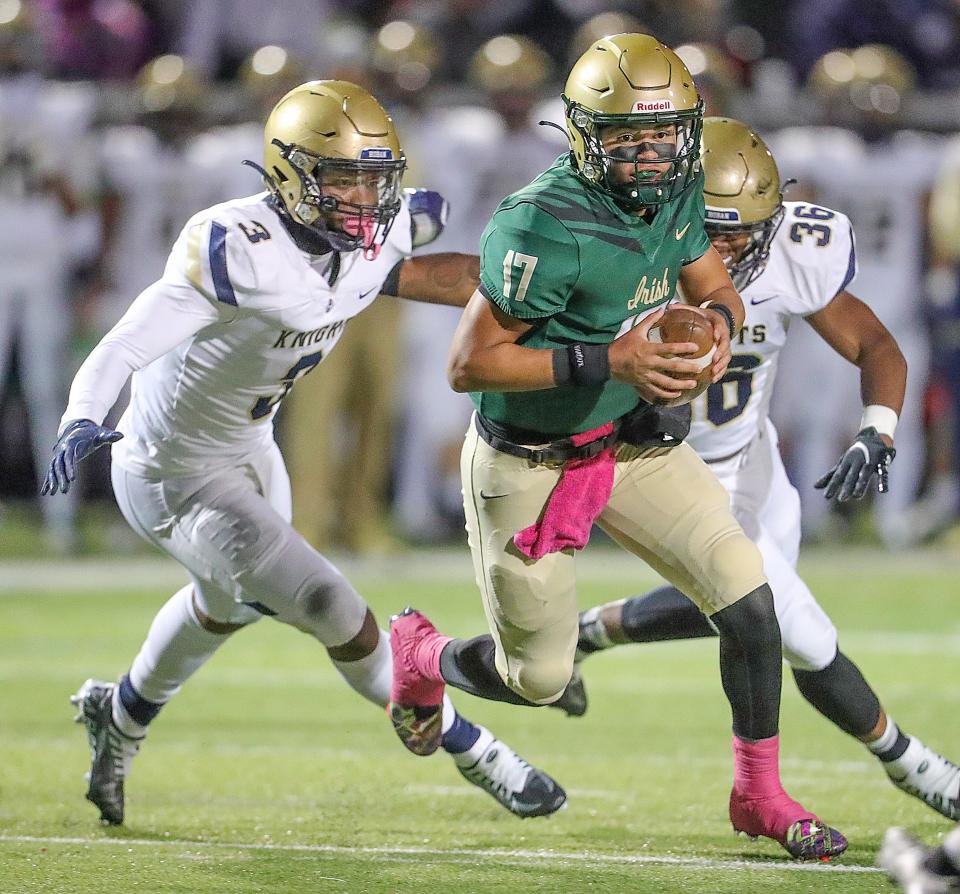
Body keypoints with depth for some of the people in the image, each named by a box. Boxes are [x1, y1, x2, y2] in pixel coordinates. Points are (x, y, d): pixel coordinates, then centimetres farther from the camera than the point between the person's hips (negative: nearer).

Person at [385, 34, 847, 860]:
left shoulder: (673, 194, -8)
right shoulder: (544, 227, -30)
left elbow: (715, 284, 9)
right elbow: (470, 365, -27)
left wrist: (719, 320, -17)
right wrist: (607, 363, -33)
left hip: (632, 442, 6)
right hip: (531, 466, -6)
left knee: (750, 602, -7)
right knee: (538, 680, 8)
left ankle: (759, 794, 10)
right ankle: (422, 658, 42)